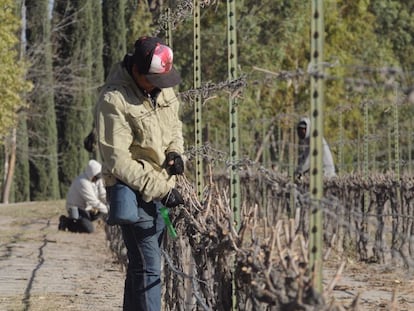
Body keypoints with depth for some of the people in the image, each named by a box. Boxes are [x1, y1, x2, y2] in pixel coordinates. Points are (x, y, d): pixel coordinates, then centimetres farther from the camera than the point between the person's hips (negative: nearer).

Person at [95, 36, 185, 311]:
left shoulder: (164, 89, 4)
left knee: (140, 264, 16)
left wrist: (176, 152, -1)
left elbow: (175, 125, 21)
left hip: (160, 188, 8)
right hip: (133, 190, -8)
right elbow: (118, 160, -21)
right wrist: (160, 189, -22)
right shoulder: (114, 100, -19)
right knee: (148, 268, -10)